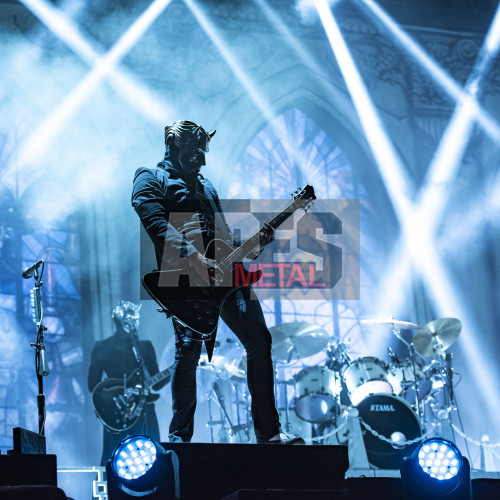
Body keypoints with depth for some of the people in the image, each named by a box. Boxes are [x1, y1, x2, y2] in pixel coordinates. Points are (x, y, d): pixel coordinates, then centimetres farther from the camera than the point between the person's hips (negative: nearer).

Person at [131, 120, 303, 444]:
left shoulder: (204, 185, 30)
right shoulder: (151, 180, 5)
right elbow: (158, 226, -13)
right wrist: (194, 258, -25)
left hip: (222, 271, 7)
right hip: (183, 275, -7)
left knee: (259, 341, 0)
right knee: (188, 351, -11)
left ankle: (268, 431, 6)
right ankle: (179, 437, 1)